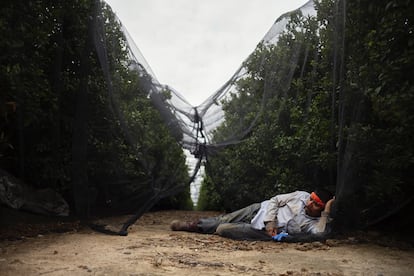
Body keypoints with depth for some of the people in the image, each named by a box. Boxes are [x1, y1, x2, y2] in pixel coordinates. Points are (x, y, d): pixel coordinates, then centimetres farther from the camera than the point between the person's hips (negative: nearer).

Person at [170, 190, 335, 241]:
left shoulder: (316, 224, -15)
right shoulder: (301, 195, -7)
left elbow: (319, 236, -38)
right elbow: (275, 200, -2)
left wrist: (326, 213, -38)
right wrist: (270, 222, -15)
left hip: (264, 232, -4)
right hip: (261, 210, 4)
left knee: (222, 229, -12)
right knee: (224, 220, 5)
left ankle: (193, 228, 14)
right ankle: (193, 225, 27)